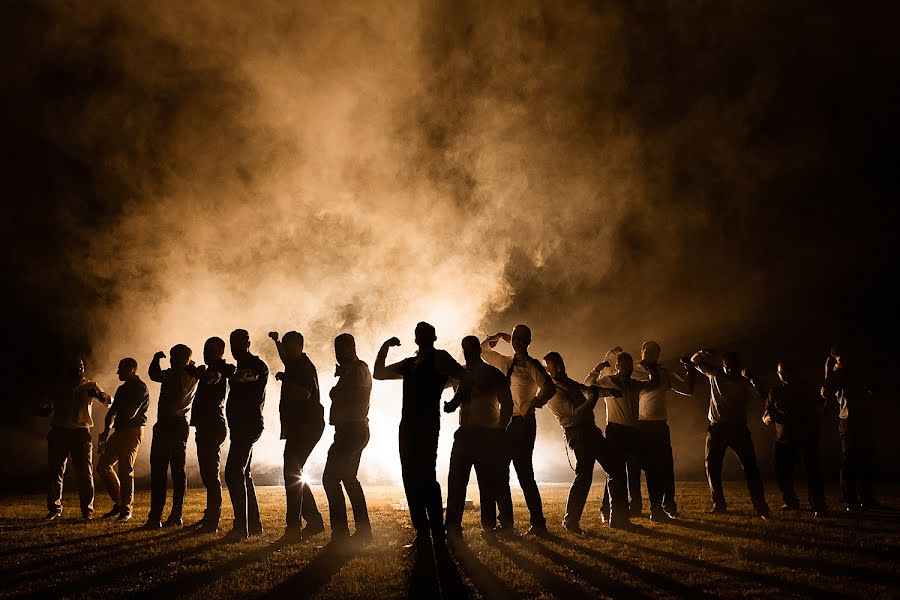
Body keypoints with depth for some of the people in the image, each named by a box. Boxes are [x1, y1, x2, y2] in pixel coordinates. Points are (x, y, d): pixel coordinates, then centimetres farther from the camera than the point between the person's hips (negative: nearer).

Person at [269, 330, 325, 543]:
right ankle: (314, 520, 19)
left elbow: (304, 394, -29)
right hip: (299, 426, 11)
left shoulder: (304, 367, -13)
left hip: (306, 427, -11)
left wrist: (285, 380, -22)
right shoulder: (296, 365, 18)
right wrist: (276, 341, 40)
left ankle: (293, 528, -18)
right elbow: (286, 361, 44)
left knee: (292, 474, -15)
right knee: (294, 474, 13)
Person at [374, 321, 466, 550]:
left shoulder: (438, 358, 0)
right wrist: (385, 347, 15)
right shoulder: (409, 364, 21)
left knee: (425, 478, -12)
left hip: (427, 426, -8)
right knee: (410, 479, 6)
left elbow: (466, 377, -10)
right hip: (408, 426, 8)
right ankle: (422, 534, 12)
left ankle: (438, 535, -8)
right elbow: (379, 373, 23)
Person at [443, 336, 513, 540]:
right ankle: (453, 527, -1)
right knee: (456, 482, -3)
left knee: (488, 483, 0)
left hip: (487, 436, -4)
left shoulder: (493, 374, 0)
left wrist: (499, 431, -8)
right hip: (465, 433, 4)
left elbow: (507, 405, -2)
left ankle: (488, 526, 9)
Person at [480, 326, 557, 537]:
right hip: (506, 423, 7)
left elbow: (549, 388, -19)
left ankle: (538, 523, 4)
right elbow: (483, 349, 29)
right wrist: (497, 337, 17)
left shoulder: (532, 365, -4)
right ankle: (506, 524, 14)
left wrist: (531, 405, -20)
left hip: (523, 423, -7)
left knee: (525, 475, -4)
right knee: (500, 473, 7)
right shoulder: (506, 363, 15)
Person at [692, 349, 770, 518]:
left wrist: (750, 379, -27)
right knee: (712, 466, 2)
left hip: (738, 429, -2)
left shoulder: (744, 382, 1)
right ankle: (719, 504, 12)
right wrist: (706, 353, -14)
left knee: (750, 467, -8)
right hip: (717, 428, 2)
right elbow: (695, 360, 7)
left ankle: (760, 506, -9)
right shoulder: (715, 375, 5)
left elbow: (757, 397, -16)